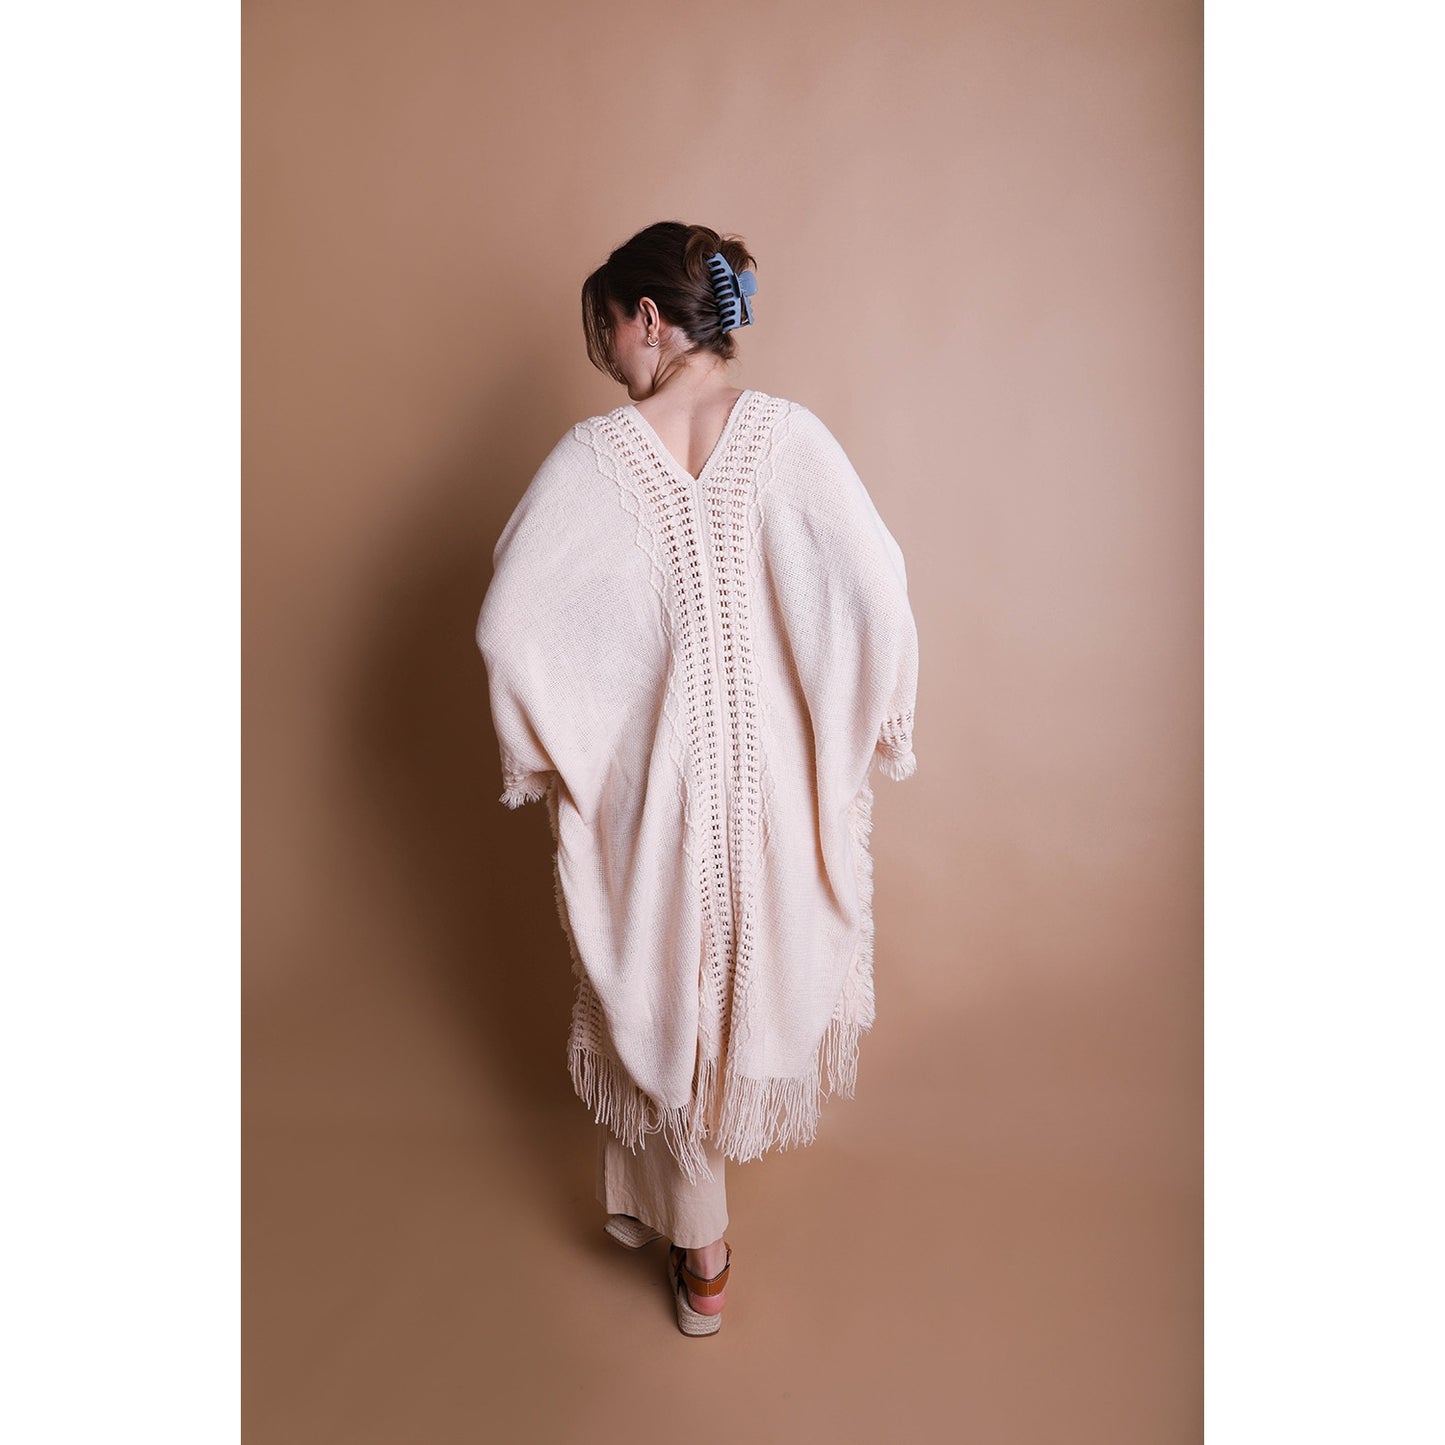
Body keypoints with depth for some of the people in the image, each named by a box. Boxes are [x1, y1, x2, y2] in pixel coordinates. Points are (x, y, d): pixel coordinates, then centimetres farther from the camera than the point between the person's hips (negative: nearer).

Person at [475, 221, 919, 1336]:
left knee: (667, 983, 17)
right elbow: (877, 590, -18)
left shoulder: (594, 454, -11)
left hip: (650, 768, -1)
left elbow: (511, 625, -17)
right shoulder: (787, 432, -9)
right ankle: (758, 1100, 58)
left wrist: (547, 755, -2)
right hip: (778, 758, 2)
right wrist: (869, 729, -3)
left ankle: (700, 1247, 32)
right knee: (771, 949, 28)